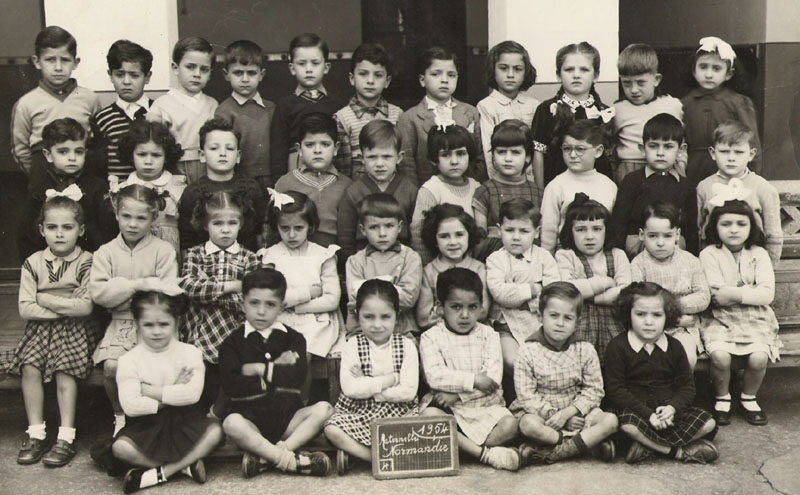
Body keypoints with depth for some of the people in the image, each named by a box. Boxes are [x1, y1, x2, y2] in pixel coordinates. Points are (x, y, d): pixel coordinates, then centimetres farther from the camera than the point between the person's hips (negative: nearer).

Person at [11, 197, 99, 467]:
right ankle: (36, 433, -8)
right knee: (29, 367, -18)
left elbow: (85, 306, -15)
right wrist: (64, 307, -12)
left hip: (75, 330, -3)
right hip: (41, 328, 3)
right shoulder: (33, 264, 3)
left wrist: (45, 298, -10)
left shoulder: (86, 263, -5)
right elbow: (25, 308, -4)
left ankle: (66, 438, -15)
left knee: (64, 369, -22)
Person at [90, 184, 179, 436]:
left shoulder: (163, 250, 1)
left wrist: (121, 290, -10)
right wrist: (137, 285, -14)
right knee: (111, 366, -22)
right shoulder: (106, 252, 8)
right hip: (120, 323, 2)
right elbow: (98, 292, -6)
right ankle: (120, 416, 7)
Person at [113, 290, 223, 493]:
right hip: (147, 424, 0)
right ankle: (185, 464, -17)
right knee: (120, 448, -29)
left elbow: (193, 393, -16)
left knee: (215, 432, -27)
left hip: (184, 420, 1)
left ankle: (159, 472, -20)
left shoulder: (189, 352, 0)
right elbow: (130, 405, -14)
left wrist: (152, 391, -14)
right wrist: (172, 395, -12)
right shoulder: (129, 360, -2)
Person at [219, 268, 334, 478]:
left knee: (323, 409, -24)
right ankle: (292, 460, -32)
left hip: (287, 415, 2)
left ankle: (265, 456, -30)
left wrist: (258, 369, -7)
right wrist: (276, 370, -7)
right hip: (251, 418, -2)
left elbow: (298, 376, -9)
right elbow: (232, 386, -12)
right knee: (231, 423, -34)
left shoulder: (292, 338, 11)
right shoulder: (233, 343, 6)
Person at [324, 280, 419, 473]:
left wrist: (368, 386, -12)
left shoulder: (406, 346, 1)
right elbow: (350, 388, -15)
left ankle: (353, 451, -17)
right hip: (359, 412, -1)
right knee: (332, 430, -30)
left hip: (398, 410, 1)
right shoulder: (352, 346, 0)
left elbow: (409, 391, -9)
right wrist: (392, 379, -12)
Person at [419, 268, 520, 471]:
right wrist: (474, 380, -18)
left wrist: (457, 393, -15)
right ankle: (486, 454, -29)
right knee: (428, 416, -34)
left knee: (510, 425, -25)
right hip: (446, 406, -1)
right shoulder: (431, 337, 3)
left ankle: (456, 447, -18)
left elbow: (493, 376, -6)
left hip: (484, 404, 2)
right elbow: (435, 376, -13)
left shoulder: (488, 335, 8)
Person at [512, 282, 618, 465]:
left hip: (576, 411, 3)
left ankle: (549, 454, -27)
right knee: (528, 424, -35)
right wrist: (559, 418, -18)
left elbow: (593, 390, -3)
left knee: (610, 420, -22)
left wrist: (567, 413, -18)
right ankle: (589, 442, -24)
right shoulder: (528, 352, -8)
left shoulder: (585, 350, -1)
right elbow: (527, 396, -11)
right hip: (540, 413, -3)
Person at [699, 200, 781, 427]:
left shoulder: (758, 254, 6)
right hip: (721, 319, -2)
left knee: (759, 356, -24)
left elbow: (767, 294, -7)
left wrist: (736, 293, -16)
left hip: (755, 320, 2)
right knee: (719, 355, -28)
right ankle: (722, 398, 1)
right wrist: (750, 290, -10)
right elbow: (717, 294, -11)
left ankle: (749, 397, 7)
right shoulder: (709, 254, -1)